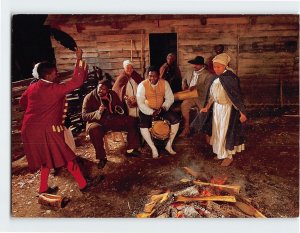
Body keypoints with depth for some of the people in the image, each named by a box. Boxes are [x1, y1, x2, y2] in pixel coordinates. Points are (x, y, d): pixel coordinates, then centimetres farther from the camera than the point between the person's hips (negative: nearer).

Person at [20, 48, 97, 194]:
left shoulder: (32, 87, 6)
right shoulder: (54, 89, -16)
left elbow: (22, 103, 21)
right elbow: (76, 82, -19)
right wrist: (79, 59, -14)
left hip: (29, 130, 8)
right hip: (47, 130, -8)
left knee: (46, 158, 23)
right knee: (68, 157, 4)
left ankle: (43, 188, 34)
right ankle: (83, 184, 13)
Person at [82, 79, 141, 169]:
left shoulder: (112, 94, 3)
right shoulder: (89, 97, -9)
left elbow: (121, 109, 13)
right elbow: (84, 116, -16)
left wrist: (118, 109, -12)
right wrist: (98, 112, -32)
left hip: (113, 120, 4)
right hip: (97, 122, -4)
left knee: (131, 121, -13)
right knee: (93, 130, -38)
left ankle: (130, 149, -1)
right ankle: (102, 157, -21)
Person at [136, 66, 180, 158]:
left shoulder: (164, 83, -7)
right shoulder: (142, 85, -15)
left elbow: (170, 98, -4)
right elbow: (140, 103, -18)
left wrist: (164, 107, -22)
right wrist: (151, 112, -28)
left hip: (161, 109, 3)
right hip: (147, 110, -3)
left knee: (176, 119, -16)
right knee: (143, 125, -29)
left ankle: (169, 145, -1)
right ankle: (153, 148, -10)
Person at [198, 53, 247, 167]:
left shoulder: (230, 78, -20)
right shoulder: (216, 78, 3)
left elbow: (237, 96, -20)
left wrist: (242, 113, -20)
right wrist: (207, 107, 16)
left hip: (227, 108, -8)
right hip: (217, 107, 8)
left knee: (226, 132, 3)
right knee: (217, 131, 16)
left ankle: (229, 156, 22)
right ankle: (221, 153, 34)